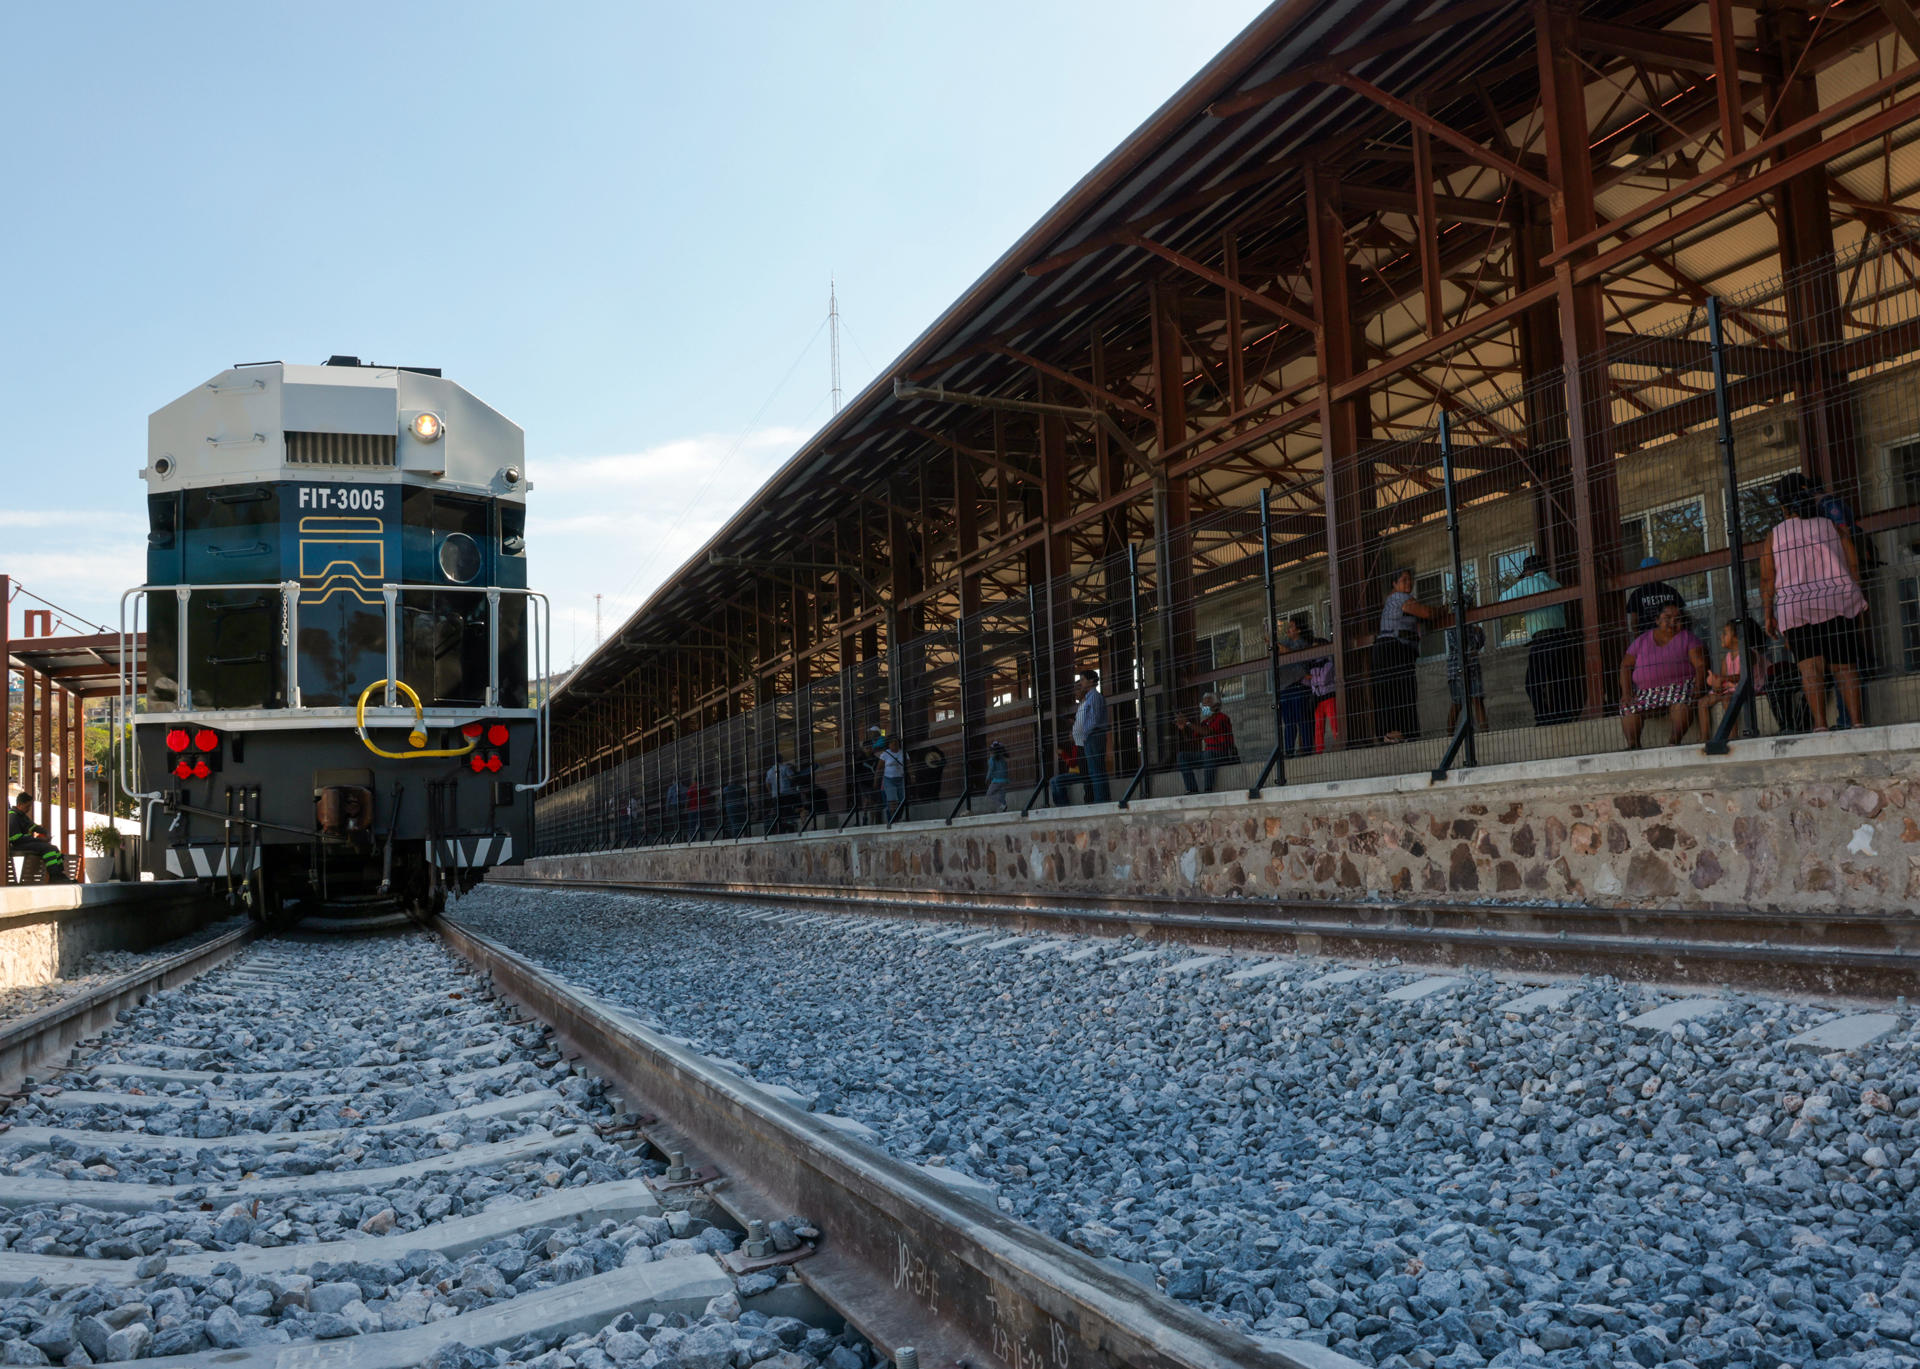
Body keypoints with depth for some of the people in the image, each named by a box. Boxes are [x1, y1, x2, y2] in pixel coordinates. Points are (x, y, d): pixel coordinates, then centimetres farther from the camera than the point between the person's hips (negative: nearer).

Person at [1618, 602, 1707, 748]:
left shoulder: (1687, 638, 10)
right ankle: (1633, 745, -25)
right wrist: (1626, 693, -6)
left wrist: (1698, 689, -18)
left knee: (1682, 701, -37)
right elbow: (1625, 666, 10)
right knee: (1629, 707, -26)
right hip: (1646, 691, 3)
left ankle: (1675, 741, -33)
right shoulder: (1642, 640, 15)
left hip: (1679, 685, -2)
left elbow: (1700, 665, 0)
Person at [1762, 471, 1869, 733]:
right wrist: (1860, 609, 15)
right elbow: (1854, 569, 9)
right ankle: (1856, 720, -7)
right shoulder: (1832, 527, 10)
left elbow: (1767, 579, 3)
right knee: (1845, 666, 1)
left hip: (1794, 607, -1)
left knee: (1810, 665, -10)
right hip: (1838, 602, 1)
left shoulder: (1775, 535, 7)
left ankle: (1819, 723, -22)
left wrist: (1769, 614, 7)